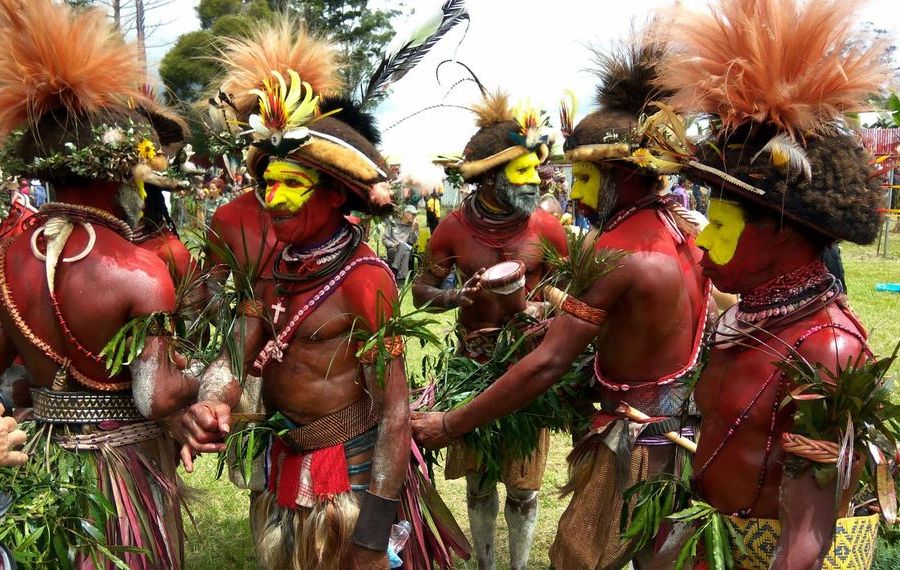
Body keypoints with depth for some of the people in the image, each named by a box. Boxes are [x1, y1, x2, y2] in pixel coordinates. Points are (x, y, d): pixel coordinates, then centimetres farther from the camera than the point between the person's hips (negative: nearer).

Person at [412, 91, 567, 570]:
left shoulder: (545, 228, -9)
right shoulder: (454, 229, -7)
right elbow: (421, 292, 2)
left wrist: (543, 306, -18)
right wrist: (455, 297, -18)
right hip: (473, 362, 1)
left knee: (522, 483, 6)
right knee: (477, 479, 12)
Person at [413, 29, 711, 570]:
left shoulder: (617, 251, -24)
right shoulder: (679, 231, 3)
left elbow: (547, 364, -28)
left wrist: (450, 425, -23)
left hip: (635, 448, -9)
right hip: (684, 435, 9)